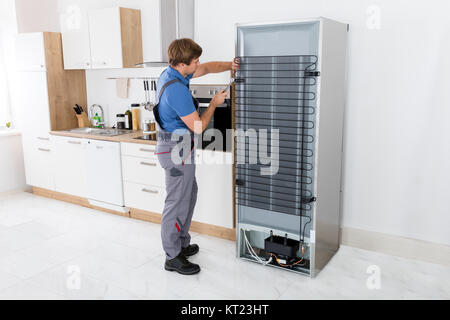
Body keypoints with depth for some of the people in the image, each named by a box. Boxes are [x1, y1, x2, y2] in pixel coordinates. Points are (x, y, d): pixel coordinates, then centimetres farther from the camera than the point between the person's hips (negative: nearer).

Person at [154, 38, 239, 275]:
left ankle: (182, 244, 33)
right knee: (177, 201, -1)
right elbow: (198, 127, -21)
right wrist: (214, 103, -6)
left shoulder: (172, 73, 6)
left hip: (178, 146, 11)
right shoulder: (177, 89, -26)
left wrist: (229, 66, 8)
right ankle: (173, 257, 12)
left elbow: (206, 68, 21)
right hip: (176, 150, -11)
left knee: (189, 194, 20)